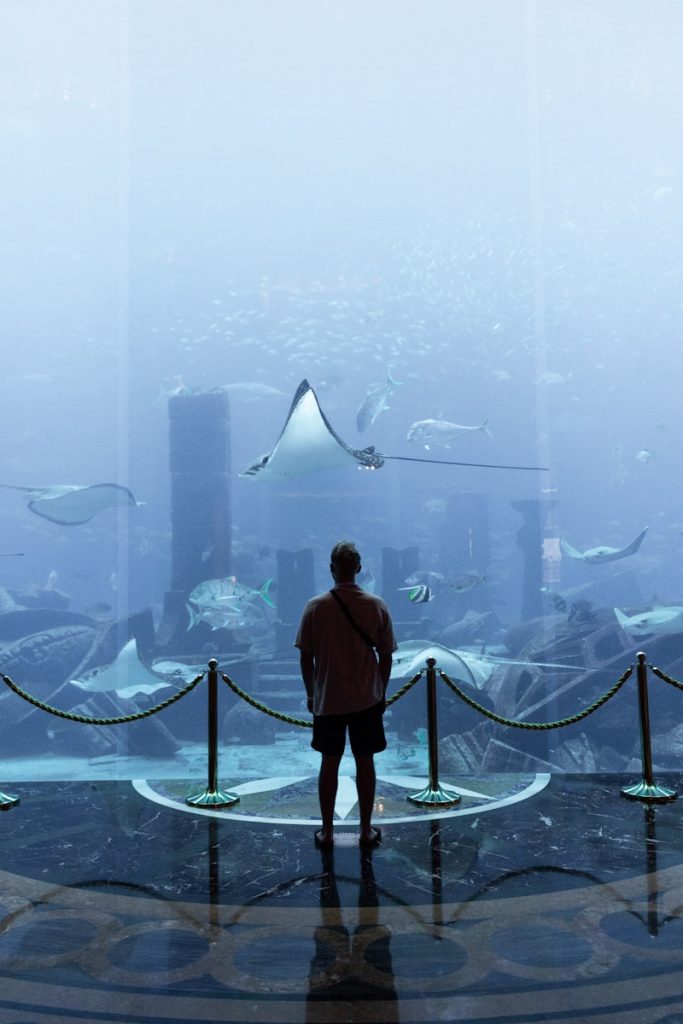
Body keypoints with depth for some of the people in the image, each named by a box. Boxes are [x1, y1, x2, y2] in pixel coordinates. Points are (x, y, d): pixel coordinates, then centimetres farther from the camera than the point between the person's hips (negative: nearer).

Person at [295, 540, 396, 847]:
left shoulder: (316, 607, -9)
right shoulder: (377, 606, -7)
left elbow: (306, 657, -5)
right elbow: (385, 656, -2)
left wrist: (311, 694, 8)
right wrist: (381, 692, 11)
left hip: (328, 699, 0)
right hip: (367, 699, 1)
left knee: (329, 763, 10)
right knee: (365, 763, 11)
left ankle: (327, 831, 19)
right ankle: (366, 830, 20)